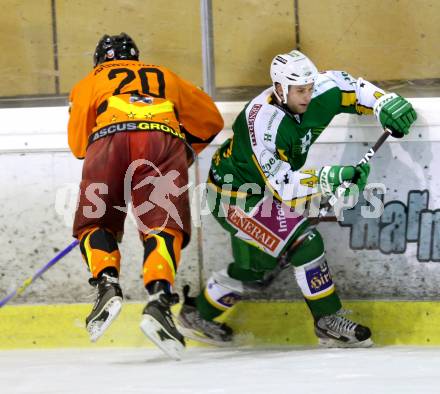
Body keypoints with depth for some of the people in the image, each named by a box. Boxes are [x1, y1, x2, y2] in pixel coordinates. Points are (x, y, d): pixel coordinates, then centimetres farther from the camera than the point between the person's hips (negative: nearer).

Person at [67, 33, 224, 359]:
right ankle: (159, 302, -27)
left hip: (108, 138, -1)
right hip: (164, 140, 1)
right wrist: (186, 152, 52)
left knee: (95, 223, 13)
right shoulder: (165, 77, 39)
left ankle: (107, 285, -13)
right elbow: (211, 119, 41)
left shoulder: (90, 83, 32)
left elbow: (78, 145, 23)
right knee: (164, 226, -3)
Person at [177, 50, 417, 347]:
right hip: (235, 193, -9)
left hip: (263, 190, 9)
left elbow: (346, 84, 6)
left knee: (258, 262, 19)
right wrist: (329, 178, -46)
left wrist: (385, 103, -9)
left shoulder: (315, 96, -13)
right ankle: (329, 322, -10)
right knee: (304, 242, -20)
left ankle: (198, 313, 35)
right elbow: (282, 186, -36)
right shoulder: (263, 122, -35)